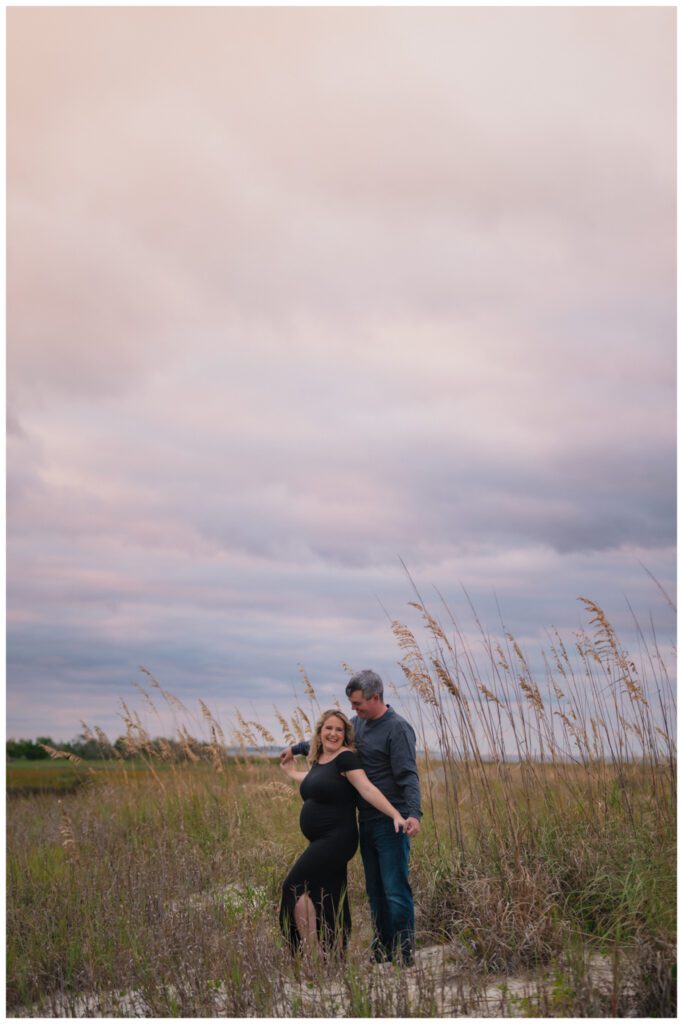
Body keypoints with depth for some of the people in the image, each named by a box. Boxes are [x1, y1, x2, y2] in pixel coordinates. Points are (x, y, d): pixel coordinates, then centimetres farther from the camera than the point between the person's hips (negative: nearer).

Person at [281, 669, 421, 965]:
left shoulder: (398, 729, -13)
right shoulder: (358, 724, 12)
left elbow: (408, 776, -21)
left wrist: (414, 813, -33)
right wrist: (296, 748, 30)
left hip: (391, 822, -8)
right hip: (367, 821, 8)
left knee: (395, 891, -8)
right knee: (375, 891, 12)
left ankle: (403, 956, -2)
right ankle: (382, 954, 19)